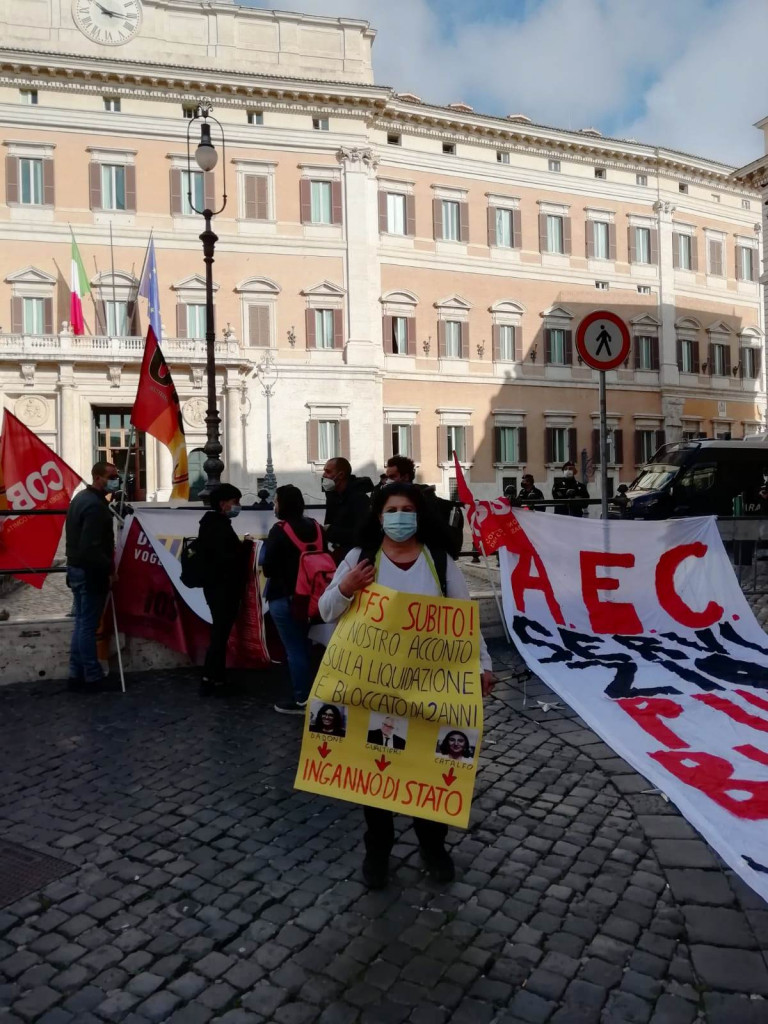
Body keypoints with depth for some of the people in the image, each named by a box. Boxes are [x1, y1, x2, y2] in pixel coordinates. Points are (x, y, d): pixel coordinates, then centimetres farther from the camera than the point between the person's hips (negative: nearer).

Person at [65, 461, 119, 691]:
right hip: (90, 573, -10)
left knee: (81, 623, 15)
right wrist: (109, 570, -17)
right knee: (88, 625, -2)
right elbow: (91, 548, -28)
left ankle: (77, 675, 22)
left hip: (77, 568, 10)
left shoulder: (82, 498, 12)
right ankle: (93, 677, 8)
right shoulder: (95, 506, -21)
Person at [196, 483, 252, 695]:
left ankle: (217, 678, 24)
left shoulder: (210, 523, 11)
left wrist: (240, 545, 6)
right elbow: (227, 559, -29)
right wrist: (246, 545, -16)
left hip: (215, 586, 10)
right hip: (223, 588, -10)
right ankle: (209, 680, 4)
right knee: (220, 634, -3)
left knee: (220, 633, 16)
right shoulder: (220, 527, -20)